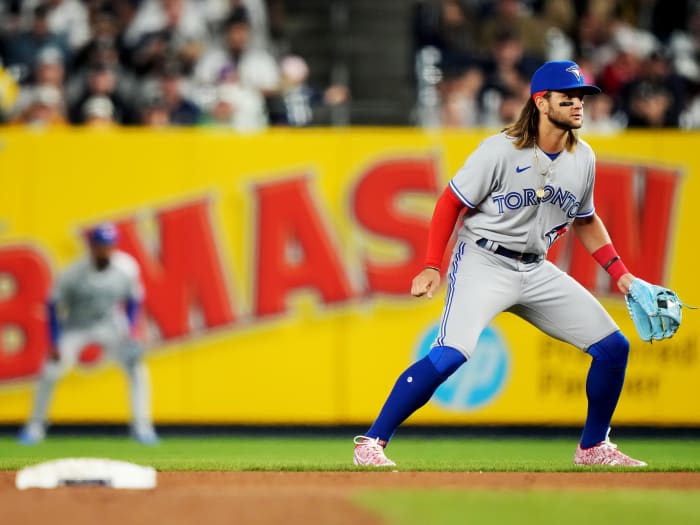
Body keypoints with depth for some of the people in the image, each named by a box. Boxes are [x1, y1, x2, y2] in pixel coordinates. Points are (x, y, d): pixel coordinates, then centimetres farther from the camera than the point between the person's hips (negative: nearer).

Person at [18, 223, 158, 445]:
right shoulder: (73, 274, -25)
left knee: (136, 366, -13)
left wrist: (131, 331, -12)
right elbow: (54, 305, -12)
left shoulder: (127, 267, -17)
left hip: (111, 326, 2)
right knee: (50, 372, -13)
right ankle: (35, 425, 8)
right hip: (75, 327, -2)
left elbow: (134, 299, 0)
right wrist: (55, 343, -15)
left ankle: (141, 426, -4)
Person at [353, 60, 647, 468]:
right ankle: (371, 443, -19)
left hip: (536, 271, 7)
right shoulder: (500, 150, -14)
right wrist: (432, 267, -15)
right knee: (451, 354, -27)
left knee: (613, 347, 2)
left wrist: (620, 274, 10)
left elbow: (585, 221, 20)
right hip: (484, 262, -7)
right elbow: (451, 203, -8)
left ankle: (593, 448, 21)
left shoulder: (583, 158, 5)